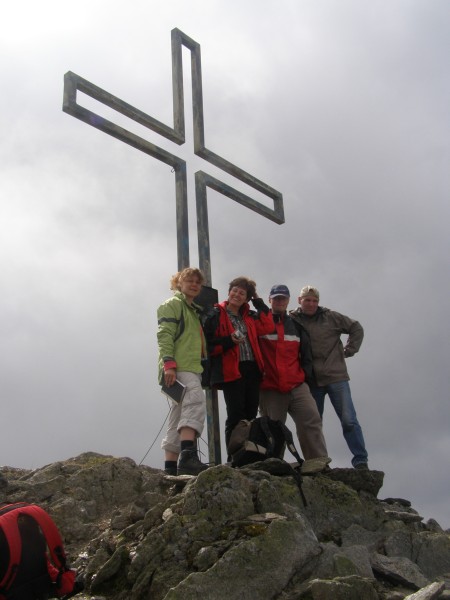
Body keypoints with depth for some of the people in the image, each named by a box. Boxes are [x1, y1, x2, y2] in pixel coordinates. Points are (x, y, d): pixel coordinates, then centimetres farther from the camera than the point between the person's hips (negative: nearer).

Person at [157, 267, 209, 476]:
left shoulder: (194, 310, 30)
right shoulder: (172, 304, 2)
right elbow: (164, 335, -11)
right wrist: (169, 364, -23)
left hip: (192, 369, 10)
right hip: (178, 368, -10)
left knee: (179, 418, 7)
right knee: (196, 401, -31)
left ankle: (171, 467, 8)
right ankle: (188, 457, -43)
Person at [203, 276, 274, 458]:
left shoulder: (249, 316, 20)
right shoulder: (216, 315, 2)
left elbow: (267, 326, 5)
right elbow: (209, 344, -4)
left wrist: (258, 301, 10)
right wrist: (229, 341, -19)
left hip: (252, 370, 6)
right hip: (231, 370, -6)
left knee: (250, 416, 6)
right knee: (236, 416, -8)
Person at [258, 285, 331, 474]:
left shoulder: (296, 326, 19)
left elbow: (306, 354, 21)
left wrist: (306, 374, 13)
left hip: (297, 386, 3)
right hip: (269, 389, -2)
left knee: (311, 419, -14)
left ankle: (317, 460, -15)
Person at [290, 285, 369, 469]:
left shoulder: (330, 317, 2)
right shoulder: (292, 321, 2)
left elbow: (356, 328, 12)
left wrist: (348, 351, 4)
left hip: (336, 377, -1)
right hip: (311, 382, 1)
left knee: (349, 420, -5)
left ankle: (361, 462, 0)